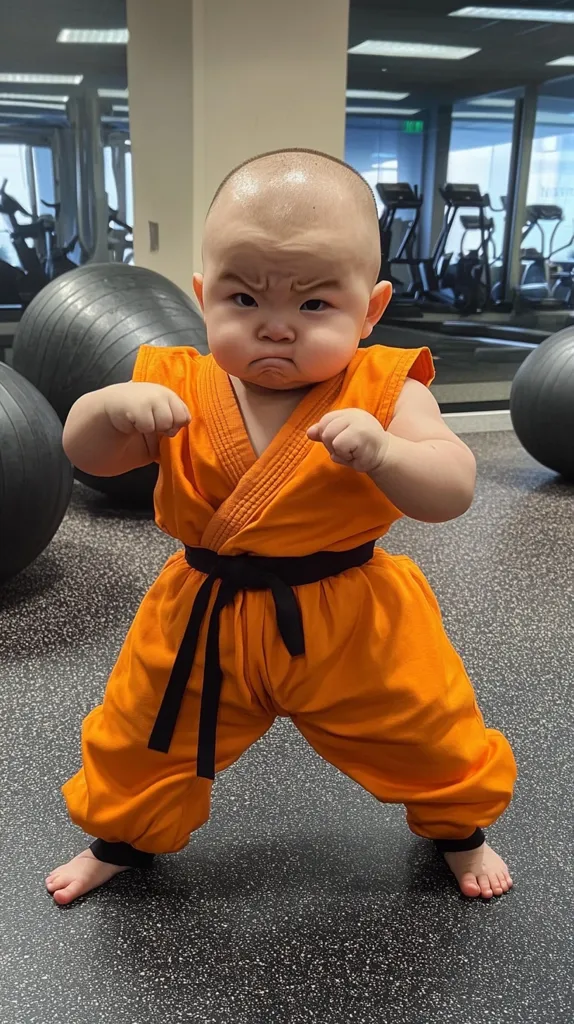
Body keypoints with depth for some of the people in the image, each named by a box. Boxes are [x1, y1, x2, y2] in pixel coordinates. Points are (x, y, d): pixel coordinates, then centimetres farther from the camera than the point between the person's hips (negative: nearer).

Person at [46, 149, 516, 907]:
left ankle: (457, 826, 48)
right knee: (142, 739, 16)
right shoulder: (180, 384, -9)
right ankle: (122, 838, 48)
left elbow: (452, 491, -23)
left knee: (431, 731, 15)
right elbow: (87, 455, -9)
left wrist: (381, 452, -43)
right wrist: (114, 407, -31)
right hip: (206, 622, 2)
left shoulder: (384, 390, -15)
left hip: (354, 625, -1)